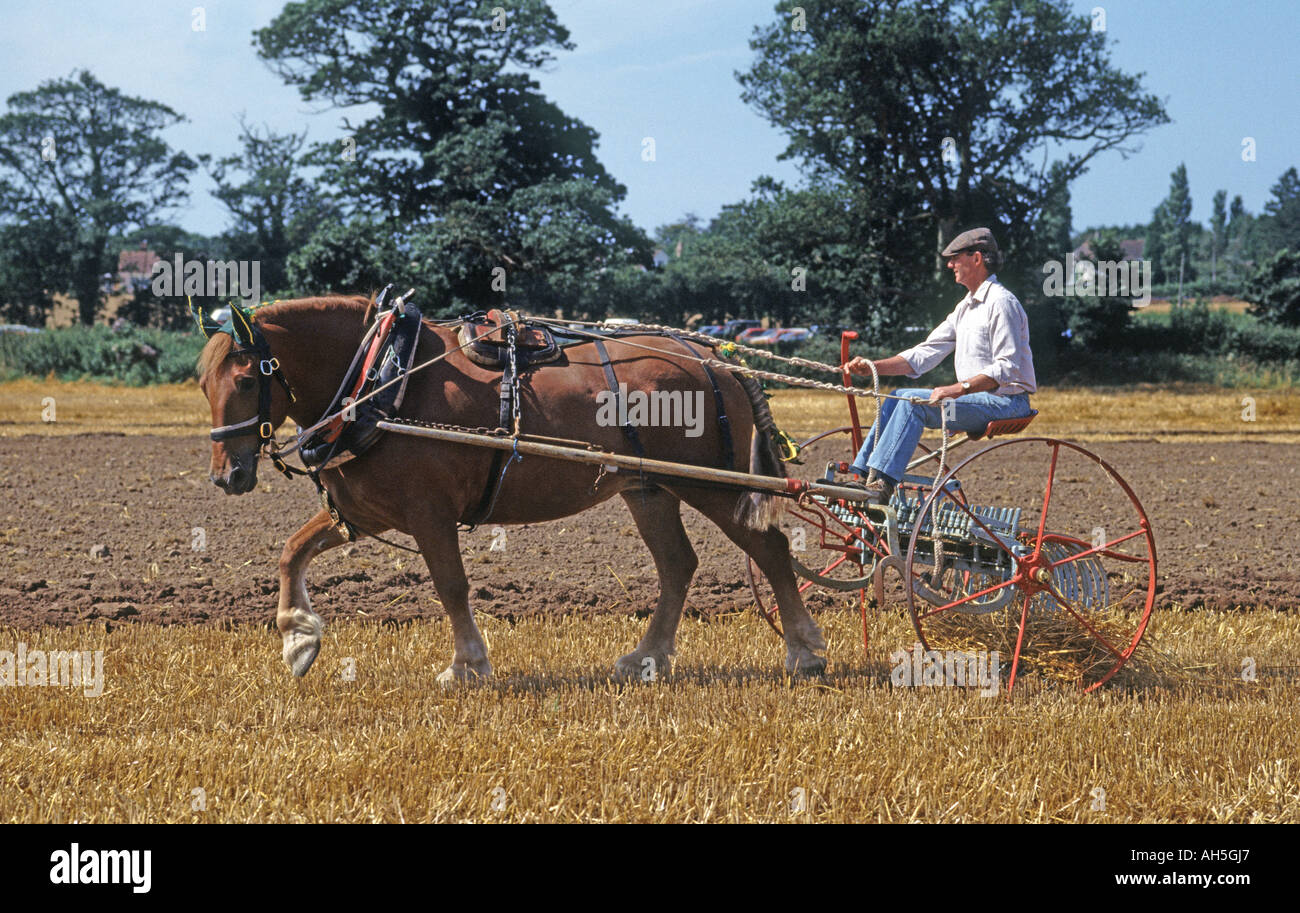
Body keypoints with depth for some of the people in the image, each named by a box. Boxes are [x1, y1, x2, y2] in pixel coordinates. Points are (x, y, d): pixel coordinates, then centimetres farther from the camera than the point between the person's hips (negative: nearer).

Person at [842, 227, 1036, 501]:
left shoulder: (1001, 302, -13)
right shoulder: (966, 307, 18)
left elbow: (1008, 368, -22)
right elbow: (925, 354, 16)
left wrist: (959, 388, -30)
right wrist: (873, 367, 4)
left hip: (1006, 402, -10)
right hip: (976, 398, 10)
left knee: (913, 402, -23)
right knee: (897, 399, 2)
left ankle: (881, 485, -27)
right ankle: (862, 477, -2)